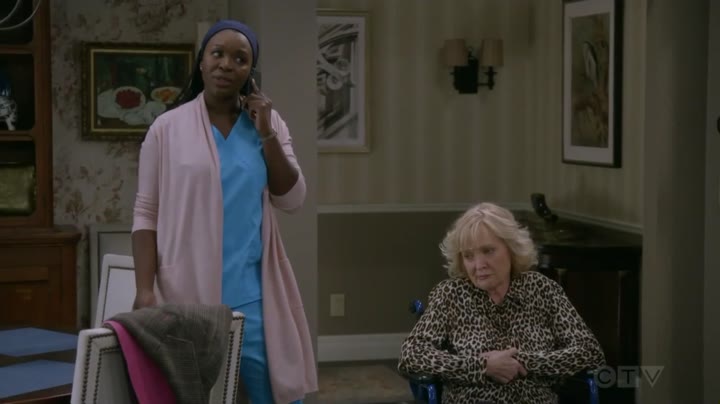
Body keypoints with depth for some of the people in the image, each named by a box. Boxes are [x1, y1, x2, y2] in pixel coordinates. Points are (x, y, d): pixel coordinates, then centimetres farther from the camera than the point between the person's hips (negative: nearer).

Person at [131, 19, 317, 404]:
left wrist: (266, 134, -6)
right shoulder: (168, 128, -1)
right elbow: (146, 214, -1)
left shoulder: (270, 124, 8)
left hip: (252, 291, 3)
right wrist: (145, 289, -9)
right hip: (189, 291, -2)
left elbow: (291, 200, 2)